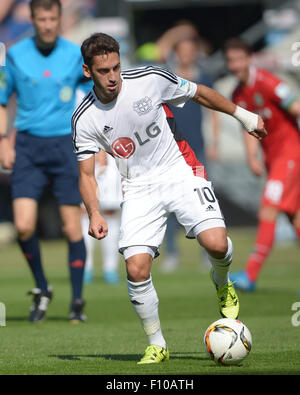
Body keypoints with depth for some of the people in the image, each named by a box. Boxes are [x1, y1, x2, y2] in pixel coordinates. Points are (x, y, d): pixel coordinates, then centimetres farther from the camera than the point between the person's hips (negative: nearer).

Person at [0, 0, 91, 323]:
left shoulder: (75, 55, 1)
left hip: (65, 145, -1)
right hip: (28, 147, 1)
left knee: (73, 227, -4)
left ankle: (77, 302, 8)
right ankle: (41, 289, 13)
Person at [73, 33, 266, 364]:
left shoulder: (150, 79, -11)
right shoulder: (85, 119, -8)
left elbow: (200, 93, 6)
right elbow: (86, 174, -2)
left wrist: (243, 115, 13)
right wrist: (94, 214, -20)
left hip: (179, 172, -1)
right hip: (138, 188, 1)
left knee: (216, 244, -23)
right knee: (136, 269, -17)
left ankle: (221, 282, 15)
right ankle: (156, 345, 4)